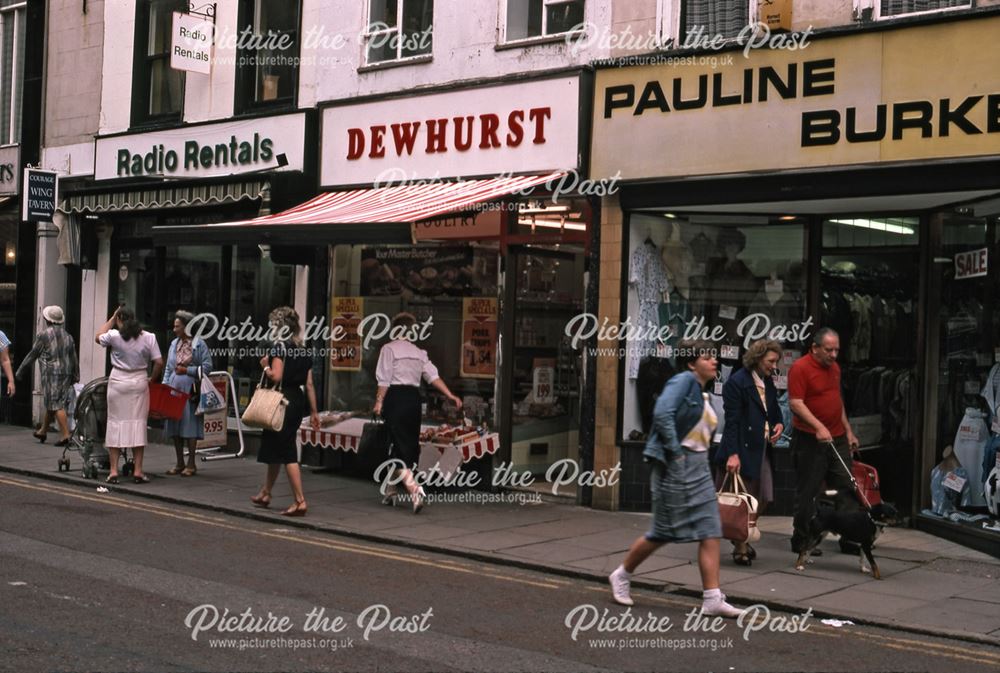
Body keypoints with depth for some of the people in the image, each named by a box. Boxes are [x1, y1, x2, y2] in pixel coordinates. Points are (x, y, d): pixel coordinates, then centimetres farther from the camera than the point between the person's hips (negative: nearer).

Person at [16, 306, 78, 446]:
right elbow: (74, 359, 14)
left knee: (55, 405, -6)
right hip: (66, 373, 7)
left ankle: (65, 434, -13)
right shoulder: (67, 336, 11)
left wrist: (20, 371, 9)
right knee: (50, 404, 17)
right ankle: (43, 431, 27)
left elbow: (32, 355, -2)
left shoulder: (44, 335, -7)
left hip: (51, 373, -7)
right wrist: (75, 376, 22)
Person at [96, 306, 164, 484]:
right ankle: (138, 471, 3)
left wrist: (112, 318, 21)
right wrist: (152, 380, 12)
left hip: (118, 381, -1)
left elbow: (98, 337, 19)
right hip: (139, 382, 1)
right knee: (138, 423, 5)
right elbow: (159, 363, -3)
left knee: (116, 423, 6)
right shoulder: (148, 337, -1)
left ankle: (114, 471, 4)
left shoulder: (114, 336, -4)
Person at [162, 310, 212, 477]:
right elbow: (168, 368, 18)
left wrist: (187, 370, -11)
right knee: (174, 427, 6)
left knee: (190, 426, -5)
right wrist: (164, 385, 7)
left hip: (191, 390, -6)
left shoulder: (199, 344, -3)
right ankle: (179, 463, 15)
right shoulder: (174, 344, 15)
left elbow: (207, 366, -7)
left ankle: (191, 464, 2)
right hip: (174, 389, 6)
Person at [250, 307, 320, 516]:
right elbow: (309, 384, 10)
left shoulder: (279, 346, -11)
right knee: (275, 448, 20)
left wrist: (265, 365, -3)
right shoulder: (303, 350, 11)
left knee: (287, 452, -5)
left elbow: (276, 376, -23)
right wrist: (314, 411, 12)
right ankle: (265, 493, 32)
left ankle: (300, 501, -10)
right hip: (298, 401, 8)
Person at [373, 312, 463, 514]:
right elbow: (433, 376, 4)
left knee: (399, 446, -7)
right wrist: (450, 396, 1)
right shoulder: (419, 352, 13)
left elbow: (384, 379, -9)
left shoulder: (389, 349, -2)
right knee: (409, 444, 12)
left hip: (396, 397, -6)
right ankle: (391, 493, 24)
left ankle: (414, 489, -25)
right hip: (414, 398, 6)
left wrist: (379, 402, -8)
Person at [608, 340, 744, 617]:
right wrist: (675, 452, -21)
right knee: (664, 532, 1)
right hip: (677, 465, -9)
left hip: (699, 467, 9)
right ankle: (621, 575, 22)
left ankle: (712, 599, -1)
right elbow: (662, 414, -23)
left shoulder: (702, 393, 16)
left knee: (710, 532, 0)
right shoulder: (683, 381, -10)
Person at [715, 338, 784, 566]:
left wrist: (779, 424, 2)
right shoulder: (737, 382, -12)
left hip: (763, 449, 8)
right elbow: (731, 421, -16)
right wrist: (732, 454, -22)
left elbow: (774, 409, 26)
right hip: (742, 450, -8)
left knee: (764, 498, 9)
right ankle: (740, 547, 10)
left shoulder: (768, 383, 13)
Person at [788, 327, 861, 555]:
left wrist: (848, 431, 21)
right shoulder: (800, 368, -12)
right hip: (810, 440, -7)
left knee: (846, 487, 6)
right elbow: (795, 403, -19)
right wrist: (819, 427, -28)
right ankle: (801, 539, 10)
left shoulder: (834, 367, 14)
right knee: (807, 491, 0)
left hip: (837, 438, 7)